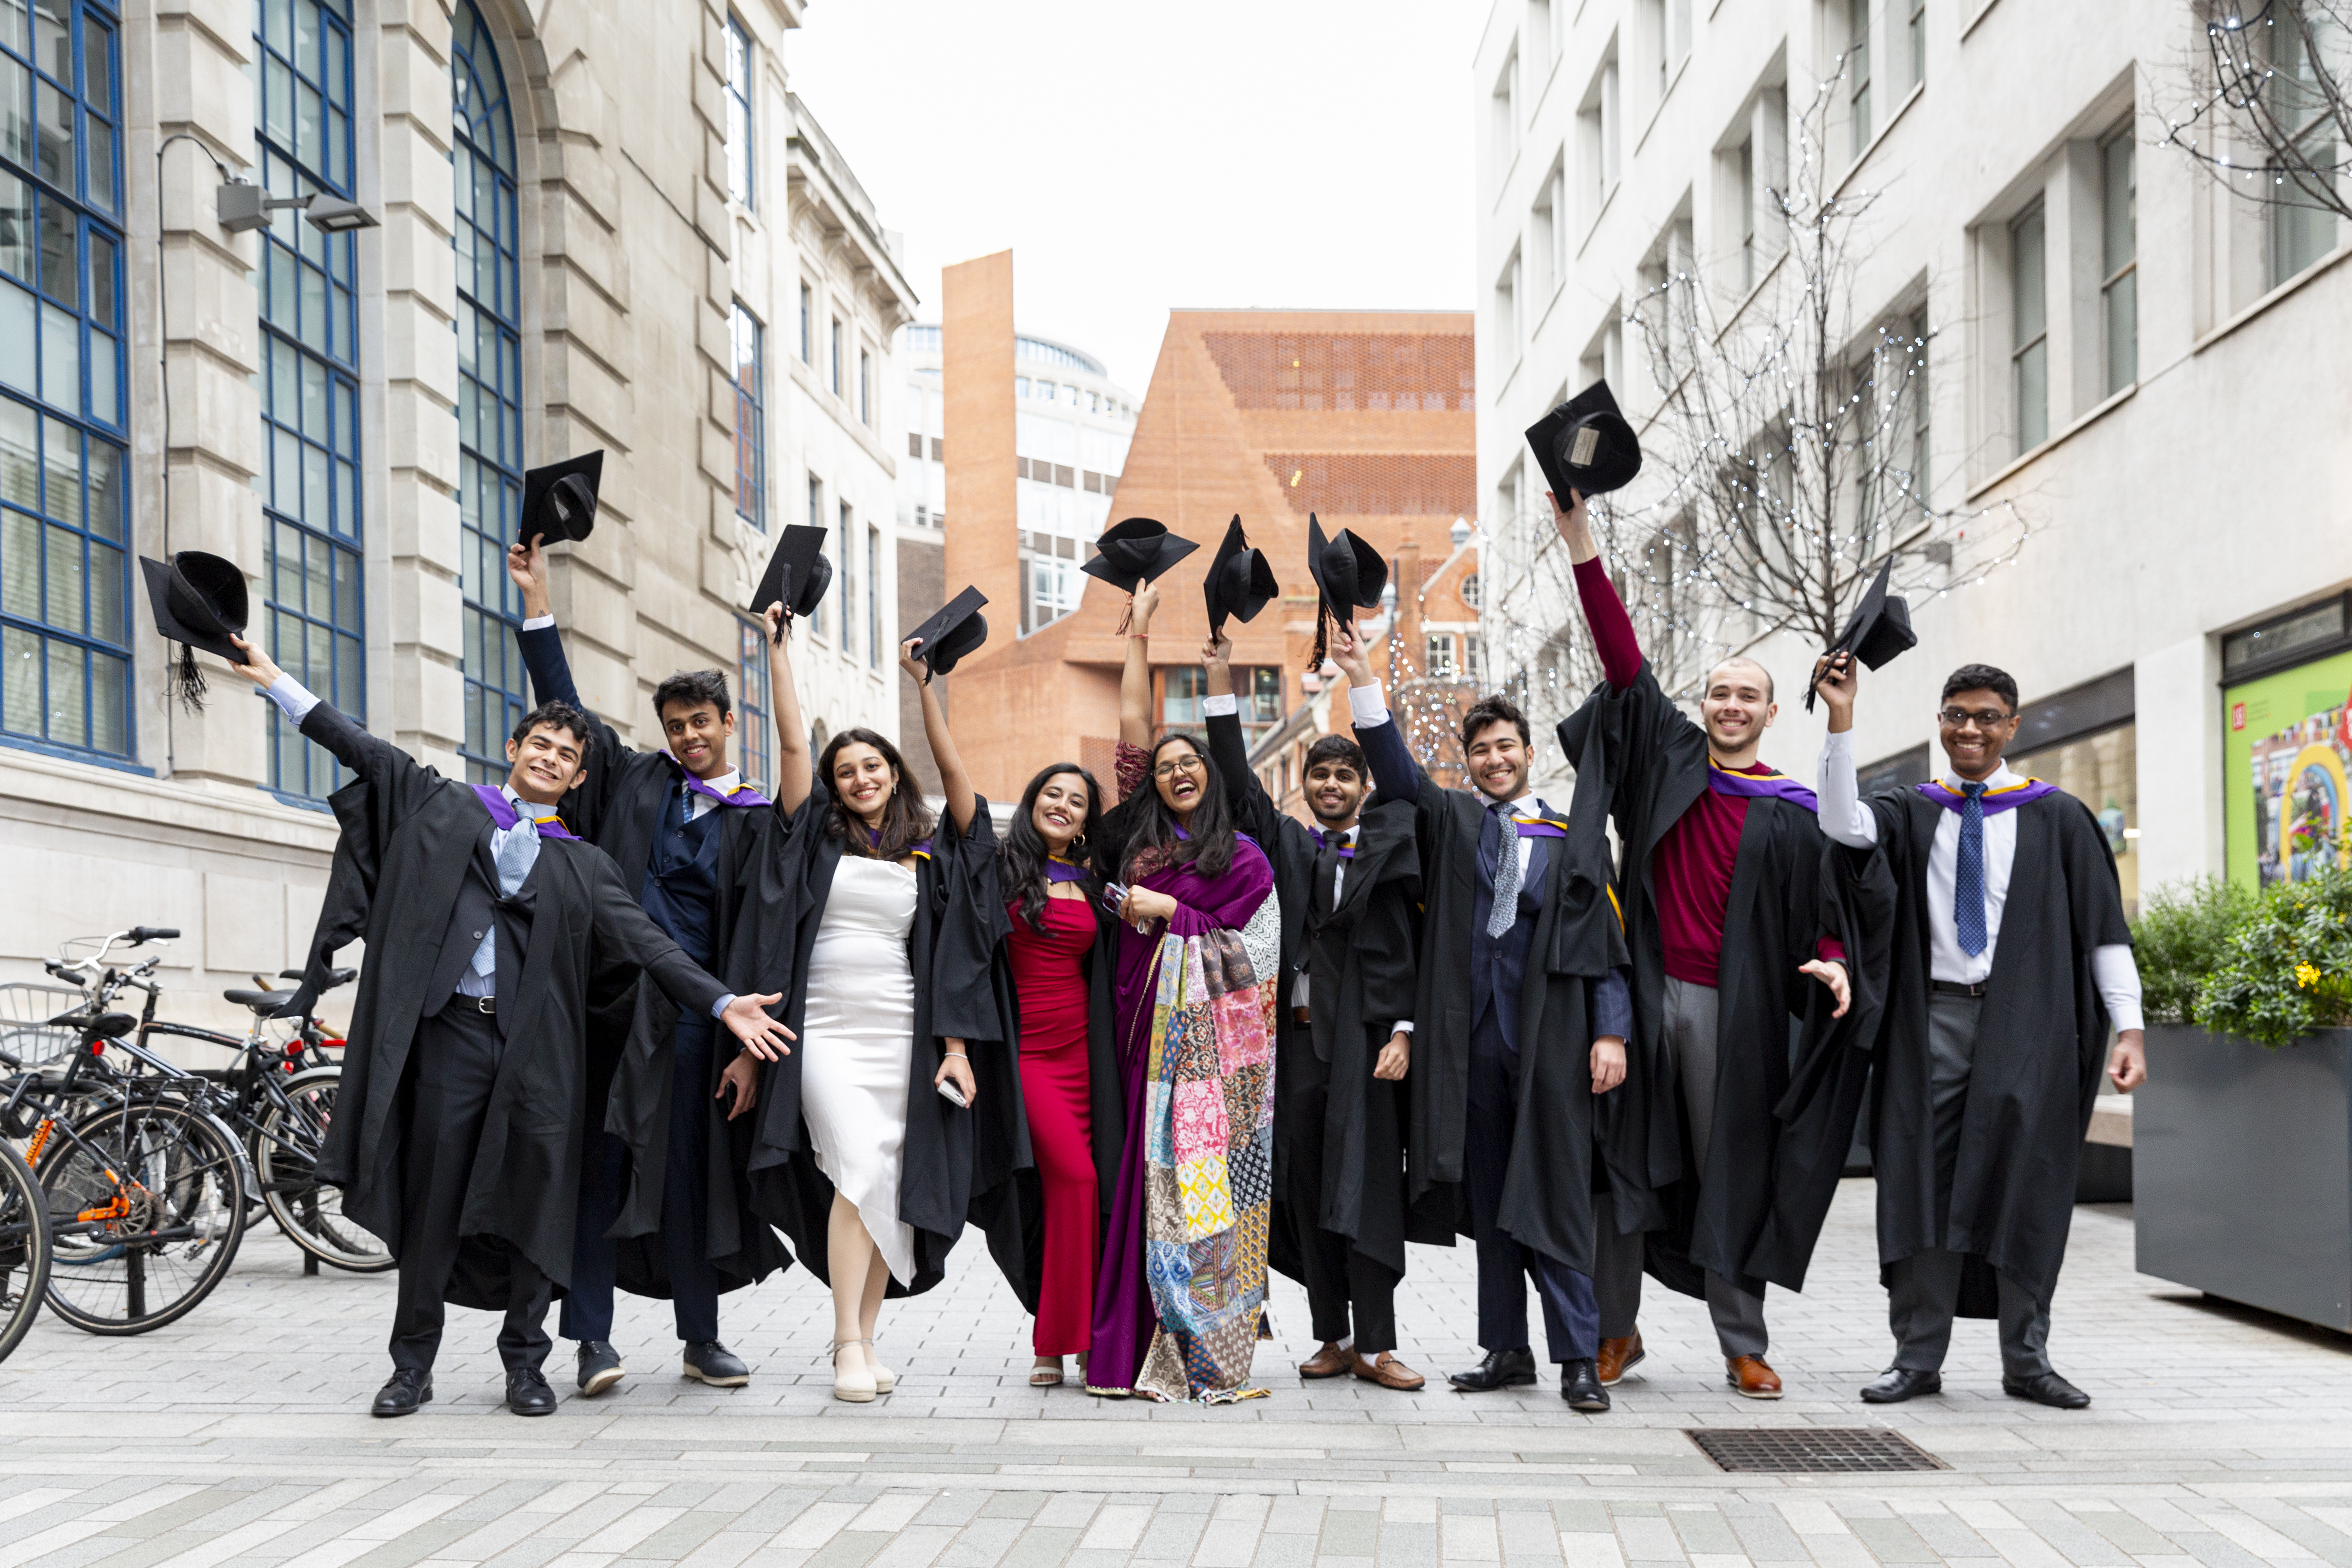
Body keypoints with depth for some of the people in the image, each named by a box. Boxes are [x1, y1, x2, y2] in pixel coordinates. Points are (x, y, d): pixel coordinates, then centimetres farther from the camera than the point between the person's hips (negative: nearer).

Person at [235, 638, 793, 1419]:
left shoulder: (583, 865, 15)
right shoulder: (446, 807, 15)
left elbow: (648, 944, 8)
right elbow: (364, 749, 13)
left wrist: (724, 1003, -4)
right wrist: (276, 680, 10)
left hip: (538, 1044, 1)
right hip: (451, 1029, -1)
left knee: (534, 1198, 0)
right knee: (433, 1198, 1)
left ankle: (525, 1362, 13)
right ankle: (413, 1362, 14)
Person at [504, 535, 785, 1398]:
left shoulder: (756, 819, 5)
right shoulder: (635, 782, 12)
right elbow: (565, 706, 12)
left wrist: (749, 1045, -6)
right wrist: (538, 597, 5)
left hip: (695, 1012, -1)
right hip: (612, 1000, 1)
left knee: (690, 1172, 6)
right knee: (601, 1162, -2)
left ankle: (700, 1336, 16)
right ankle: (593, 1337, 1)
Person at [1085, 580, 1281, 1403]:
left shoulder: (1243, 858, 5)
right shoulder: (1141, 838, 14)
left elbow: (1251, 949, -4)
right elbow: (1134, 731, 13)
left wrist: (1168, 911, -7)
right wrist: (1138, 638, 14)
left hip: (1211, 1043, -3)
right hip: (1148, 1028, 3)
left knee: (1200, 1182, -6)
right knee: (1153, 1172, 1)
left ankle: (1205, 1354, -3)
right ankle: (1148, 1345, 4)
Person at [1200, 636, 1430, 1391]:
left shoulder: (1388, 847, 3)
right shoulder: (1287, 845, 13)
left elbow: (1417, 946, -2)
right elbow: (1238, 784, 7)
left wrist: (1403, 1032, -12)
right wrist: (1219, 683, 1)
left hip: (1363, 1035, -4)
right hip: (1297, 1036, 4)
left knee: (1364, 1184, -5)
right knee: (1306, 1188, 5)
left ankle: (1375, 1343, 0)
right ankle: (1333, 1338, 13)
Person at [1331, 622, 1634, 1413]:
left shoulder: (1572, 836, 6)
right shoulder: (1449, 821, 11)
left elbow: (1604, 939, 4)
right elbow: (1395, 769, -4)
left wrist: (1611, 1032, -6)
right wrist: (1362, 679, -17)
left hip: (1551, 1039, -2)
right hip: (1473, 1038, 2)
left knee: (1556, 1199, -2)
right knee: (1489, 1200, 8)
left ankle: (1579, 1358, 3)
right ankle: (1507, 1351, 17)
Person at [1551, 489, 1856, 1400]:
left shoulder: (1789, 814, 8)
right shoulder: (1669, 761, 8)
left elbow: (1815, 913, 6)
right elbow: (1623, 659, 1)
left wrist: (1830, 966, -17)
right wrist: (1579, 539, -5)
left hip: (1731, 1009, 0)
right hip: (1642, 993, 1)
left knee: (1731, 1174, 5)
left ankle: (1744, 1348, 14)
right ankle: (1618, 1328, 15)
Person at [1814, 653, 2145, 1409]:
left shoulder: (2056, 817, 5)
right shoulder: (1912, 812, 10)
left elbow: (2104, 924, 3)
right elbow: (1844, 827, -11)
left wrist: (2129, 1026, -6)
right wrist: (1841, 721, -18)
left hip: (2024, 1023, -1)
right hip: (1932, 1021, 1)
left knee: (2023, 1184, 0)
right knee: (1923, 1183, 1)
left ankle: (2026, 1361, 12)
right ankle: (1918, 1357, 7)